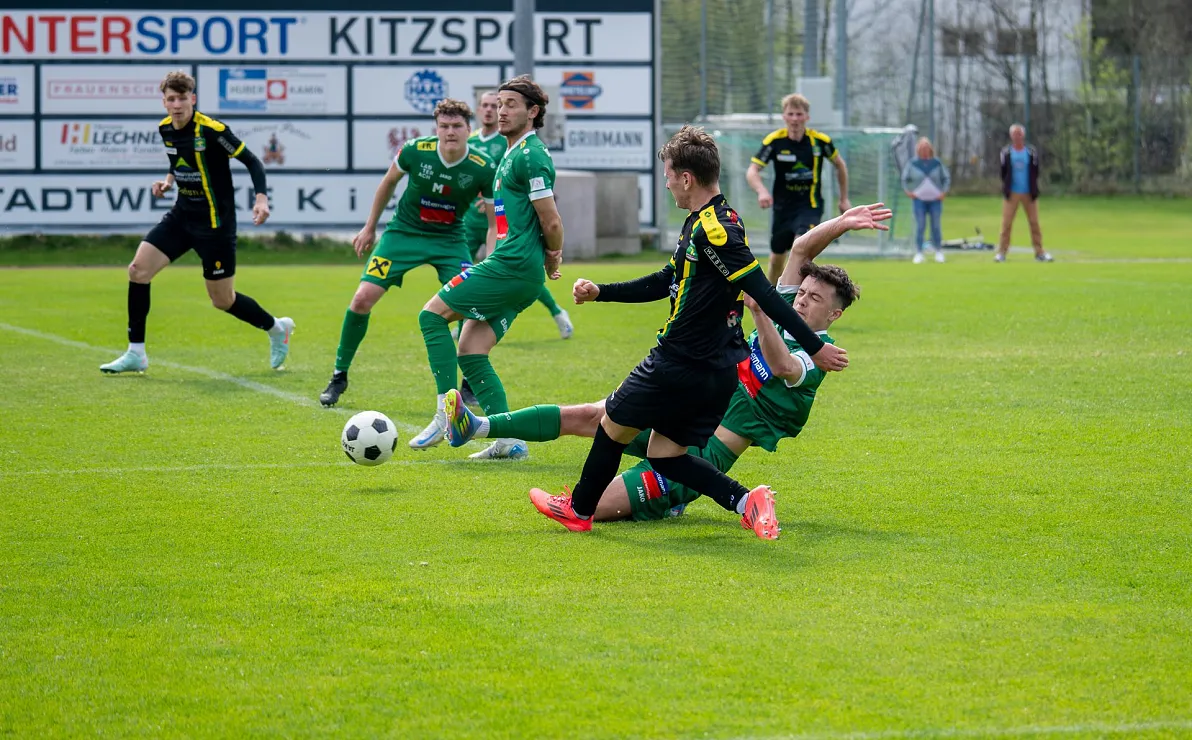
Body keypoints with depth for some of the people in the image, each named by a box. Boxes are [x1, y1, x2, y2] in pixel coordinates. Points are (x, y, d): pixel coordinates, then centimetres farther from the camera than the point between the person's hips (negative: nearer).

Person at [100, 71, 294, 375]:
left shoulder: (211, 130, -19)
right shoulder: (165, 128, 2)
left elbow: (252, 161, -15)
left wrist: (261, 197, -29)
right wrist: (169, 180, 2)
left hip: (215, 223, -6)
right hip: (181, 216, 7)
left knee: (223, 301, 1)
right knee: (138, 270, -7)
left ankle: (277, 329, 30)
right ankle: (136, 354, 2)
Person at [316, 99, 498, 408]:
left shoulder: (484, 168, -19)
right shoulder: (415, 151, -18)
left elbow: (496, 221, -9)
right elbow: (389, 182, 4)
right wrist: (370, 228, 12)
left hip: (449, 239, 0)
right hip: (403, 232, 0)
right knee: (363, 298, -11)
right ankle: (339, 377, 7)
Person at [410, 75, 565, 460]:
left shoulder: (531, 155, -12)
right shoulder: (513, 153, 20)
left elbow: (551, 222, -16)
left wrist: (552, 256, 0)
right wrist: (551, 257, 17)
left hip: (512, 267, -10)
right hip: (515, 271, 10)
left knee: (433, 313, -5)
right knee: (470, 351, 7)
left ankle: (447, 413, -8)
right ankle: (508, 440, 4)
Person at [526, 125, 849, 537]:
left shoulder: (714, 229, -21)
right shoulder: (703, 224, 11)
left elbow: (765, 295, -23)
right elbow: (666, 282, 22)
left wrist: (814, 347, -24)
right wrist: (599, 292, 19)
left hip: (681, 365, -9)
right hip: (717, 371, 9)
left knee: (612, 425, 12)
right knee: (664, 456, 13)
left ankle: (579, 510, 31)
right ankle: (745, 500, -5)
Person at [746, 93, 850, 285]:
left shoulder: (820, 141, -10)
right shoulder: (774, 140, -11)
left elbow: (840, 165, 9)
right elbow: (752, 171, -14)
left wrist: (844, 199, 11)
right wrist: (762, 191, -34)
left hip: (810, 206, -2)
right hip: (783, 207, 2)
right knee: (777, 258, 13)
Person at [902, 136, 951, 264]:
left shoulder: (937, 163, 4)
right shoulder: (913, 164, 2)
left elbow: (947, 178, 12)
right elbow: (905, 179, 12)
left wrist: (944, 192, 1)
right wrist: (908, 192, 0)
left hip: (935, 200, 1)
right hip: (919, 200, -1)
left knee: (936, 227, 1)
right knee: (920, 227, -7)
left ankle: (939, 252, 11)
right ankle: (919, 253, -3)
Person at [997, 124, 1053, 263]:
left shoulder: (1032, 152, 4)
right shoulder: (1006, 152, 3)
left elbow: (1035, 173, 8)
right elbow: (1003, 173, 7)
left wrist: (1034, 190, 4)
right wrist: (1006, 188, 3)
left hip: (1029, 193, 1)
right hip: (1012, 193, -1)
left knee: (1034, 223, 1)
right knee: (1006, 223, -5)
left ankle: (1039, 252, 5)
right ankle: (1002, 252, -2)